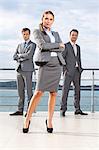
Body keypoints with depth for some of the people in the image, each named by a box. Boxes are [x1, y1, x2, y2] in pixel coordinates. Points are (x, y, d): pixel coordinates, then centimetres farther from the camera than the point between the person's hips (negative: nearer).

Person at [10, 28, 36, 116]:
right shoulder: (19, 45, 22)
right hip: (19, 69, 6)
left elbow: (29, 55, -13)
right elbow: (14, 57, 14)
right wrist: (23, 57, -2)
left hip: (27, 70, -6)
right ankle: (20, 110, 10)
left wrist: (20, 55, 1)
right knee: (20, 91, 7)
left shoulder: (32, 45, 2)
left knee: (29, 90, -6)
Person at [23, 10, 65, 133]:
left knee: (53, 93, 2)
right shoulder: (37, 32, 7)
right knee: (38, 92, -11)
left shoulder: (56, 34, 20)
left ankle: (49, 120, 10)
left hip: (57, 64, 5)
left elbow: (62, 49, 5)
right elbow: (42, 45, -11)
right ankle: (27, 119, 1)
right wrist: (58, 45, -1)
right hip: (45, 64, -5)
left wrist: (48, 47, -6)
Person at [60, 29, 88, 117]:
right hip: (69, 71, -6)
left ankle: (77, 109, 10)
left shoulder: (78, 47, 20)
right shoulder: (66, 46, 0)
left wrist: (80, 69, 11)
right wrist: (64, 69, -12)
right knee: (65, 90, -7)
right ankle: (63, 109, -4)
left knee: (77, 90, 6)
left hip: (77, 71, 6)